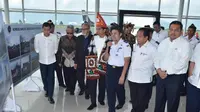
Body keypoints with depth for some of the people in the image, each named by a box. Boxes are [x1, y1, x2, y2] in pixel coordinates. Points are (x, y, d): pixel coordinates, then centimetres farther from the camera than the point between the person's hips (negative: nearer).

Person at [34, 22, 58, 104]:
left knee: (51, 78, -1)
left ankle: (50, 96, 8)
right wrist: (41, 54, 8)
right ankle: (47, 90, 38)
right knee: (44, 77, 14)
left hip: (51, 60, -1)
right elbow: (36, 48, 3)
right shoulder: (37, 36, -13)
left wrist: (51, 54, 7)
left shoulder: (54, 37, -15)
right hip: (42, 60, 1)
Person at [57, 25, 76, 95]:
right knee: (66, 76, 11)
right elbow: (59, 50, 3)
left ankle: (72, 89, 23)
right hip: (65, 61, 2)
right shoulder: (62, 39, -2)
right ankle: (68, 86, 36)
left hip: (73, 61, -1)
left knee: (73, 76, 4)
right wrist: (59, 61, 3)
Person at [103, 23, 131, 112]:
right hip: (109, 69, 4)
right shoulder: (110, 44, 5)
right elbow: (105, 59, 5)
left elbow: (126, 61, -12)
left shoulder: (125, 45, -12)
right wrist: (107, 48, -9)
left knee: (119, 89, 17)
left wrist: (122, 75, -15)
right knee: (110, 90, 7)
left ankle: (121, 102, 49)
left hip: (119, 70, -4)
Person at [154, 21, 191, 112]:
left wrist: (166, 72, -16)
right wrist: (159, 69, -9)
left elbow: (182, 62, -17)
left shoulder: (185, 44, -8)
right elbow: (157, 57, 7)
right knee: (159, 100, 18)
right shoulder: (164, 42, 9)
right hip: (160, 75, 5)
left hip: (175, 77, -5)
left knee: (172, 103, 10)